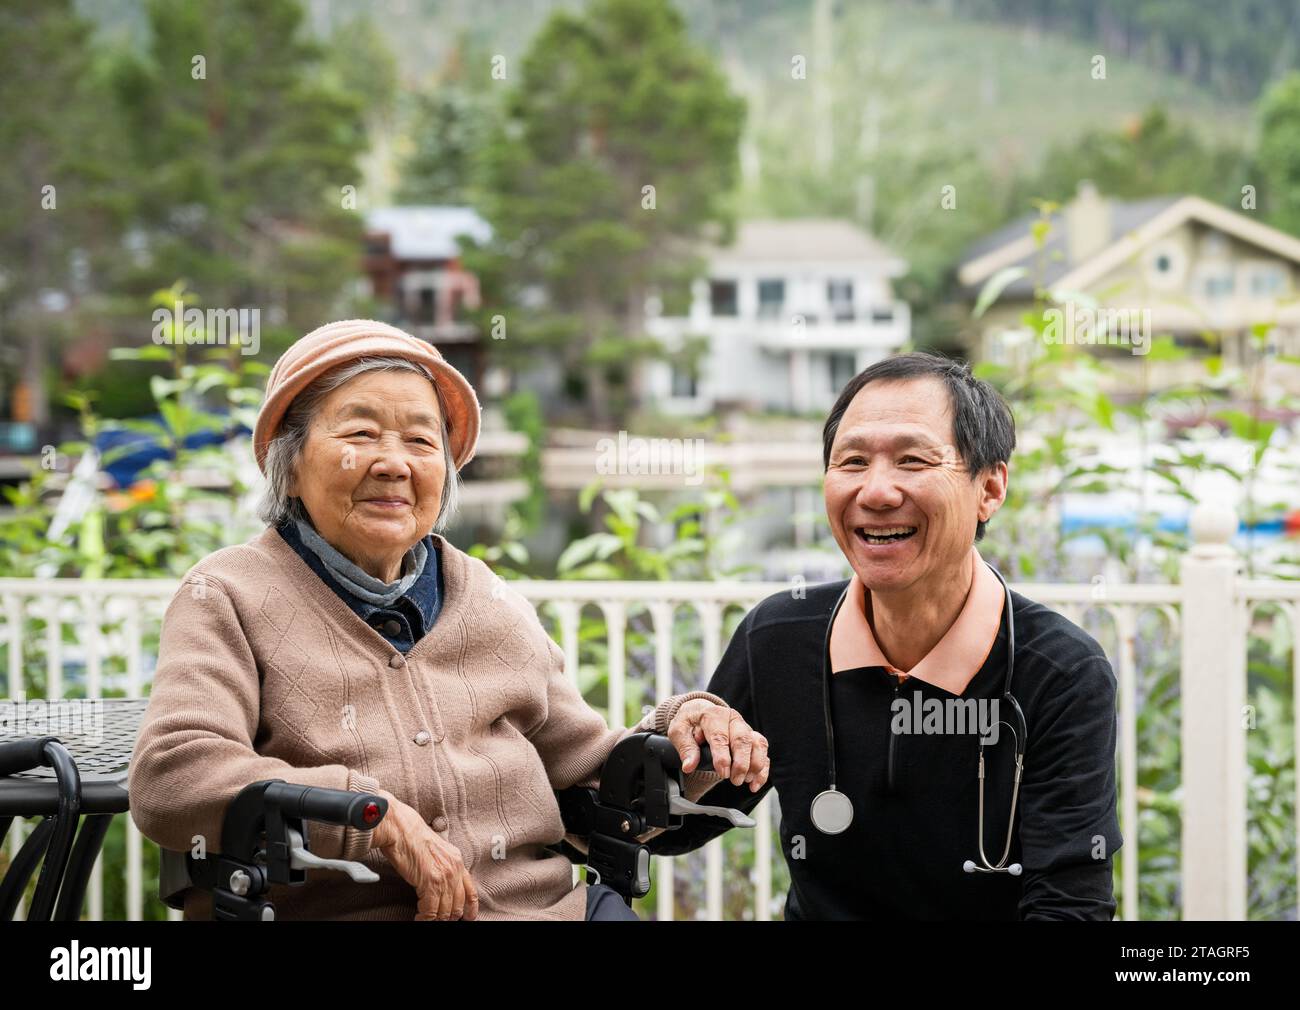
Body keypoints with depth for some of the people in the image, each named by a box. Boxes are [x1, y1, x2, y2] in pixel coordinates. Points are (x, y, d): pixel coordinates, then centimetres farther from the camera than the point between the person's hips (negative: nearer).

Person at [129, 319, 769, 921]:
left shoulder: (492, 605, 18)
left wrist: (681, 730, -1)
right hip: (342, 911, -3)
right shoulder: (231, 597, 3)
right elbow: (168, 780, -13)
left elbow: (588, 772, 19)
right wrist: (383, 820, -17)